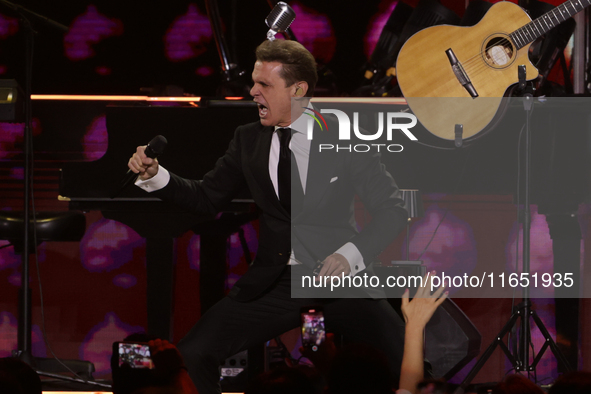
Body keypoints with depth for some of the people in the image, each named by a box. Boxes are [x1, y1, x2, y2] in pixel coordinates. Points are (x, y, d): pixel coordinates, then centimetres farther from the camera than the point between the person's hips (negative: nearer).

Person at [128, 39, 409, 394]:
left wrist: (350, 254, -19)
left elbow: (393, 210, -2)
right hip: (275, 283, 3)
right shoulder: (249, 140, 10)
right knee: (192, 355, -17)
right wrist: (156, 176, -1)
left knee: (408, 355, -30)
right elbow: (207, 197, 16)